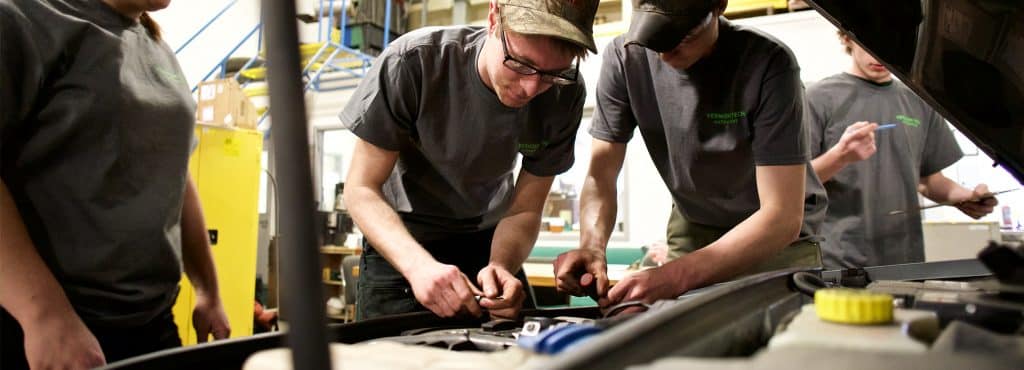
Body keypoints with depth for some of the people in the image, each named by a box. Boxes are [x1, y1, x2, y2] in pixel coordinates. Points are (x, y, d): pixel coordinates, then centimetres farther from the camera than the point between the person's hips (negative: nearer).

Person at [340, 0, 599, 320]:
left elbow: (523, 211, -13)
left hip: (488, 239, 2)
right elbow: (362, 188, -25)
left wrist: (501, 265, -34)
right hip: (400, 238, -2)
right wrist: (419, 264, -41)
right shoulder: (413, 62, -31)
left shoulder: (565, 94, -22)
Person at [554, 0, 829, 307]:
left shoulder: (769, 66, -27)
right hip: (695, 233, 3)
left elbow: (783, 217, -30)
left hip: (778, 243, -2)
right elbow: (601, 174, -11)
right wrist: (592, 247, -33)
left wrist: (674, 277, -40)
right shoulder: (624, 57, -15)